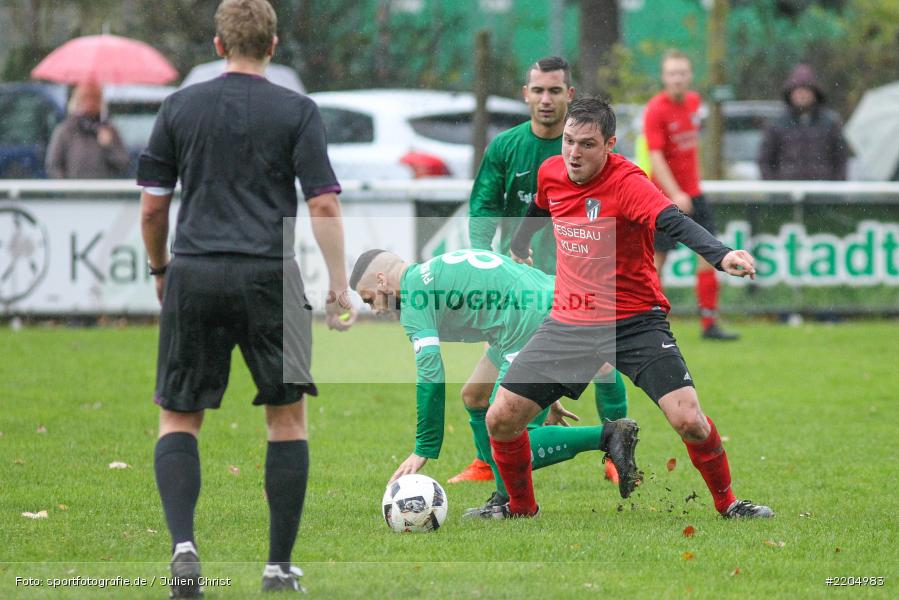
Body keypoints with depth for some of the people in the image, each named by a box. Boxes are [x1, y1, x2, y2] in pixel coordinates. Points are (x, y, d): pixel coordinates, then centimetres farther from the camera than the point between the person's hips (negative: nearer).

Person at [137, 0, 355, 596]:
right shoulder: (297, 111, 2)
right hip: (268, 277, -1)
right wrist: (339, 288, -2)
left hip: (194, 275, 1)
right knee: (288, 417, 13)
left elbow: (152, 206, 9)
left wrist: (160, 268, 24)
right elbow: (324, 204, -5)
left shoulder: (180, 107, 8)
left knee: (179, 419, 10)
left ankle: (183, 543, -13)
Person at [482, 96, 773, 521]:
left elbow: (673, 222, -37)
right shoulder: (550, 173, 0)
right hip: (568, 322, 5)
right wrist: (519, 244, 44)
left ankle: (727, 504, 8)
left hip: (634, 322, -5)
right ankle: (520, 506, 24)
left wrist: (720, 255, -56)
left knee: (689, 421, -18)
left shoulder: (626, 182, -19)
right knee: (500, 420, -2)